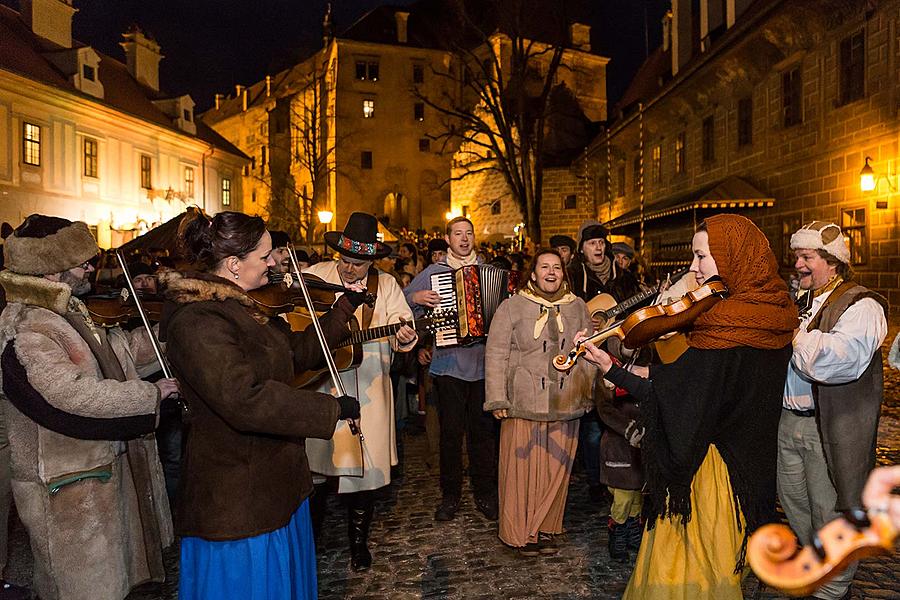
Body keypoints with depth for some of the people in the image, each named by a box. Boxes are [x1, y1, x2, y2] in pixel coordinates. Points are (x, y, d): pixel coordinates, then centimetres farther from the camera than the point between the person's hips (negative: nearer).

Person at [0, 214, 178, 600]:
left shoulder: (70, 313, 5)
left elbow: (121, 349, 12)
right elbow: (77, 395, -35)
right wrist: (151, 393, -27)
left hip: (103, 469, 9)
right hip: (67, 491, -9)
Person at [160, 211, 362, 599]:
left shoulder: (241, 306, 6)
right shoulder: (196, 322, -25)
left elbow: (298, 353, 14)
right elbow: (245, 399, -35)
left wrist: (346, 306, 12)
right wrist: (333, 408, -28)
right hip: (237, 500, -9)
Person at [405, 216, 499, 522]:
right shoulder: (433, 272, 8)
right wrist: (417, 298, -9)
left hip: (483, 362, 2)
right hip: (448, 363, -1)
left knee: (483, 429, 7)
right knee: (451, 431, 3)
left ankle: (485, 493, 20)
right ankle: (450, 494, 18)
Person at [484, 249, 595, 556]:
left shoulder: (577, 307, 10)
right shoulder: (512, 307, -1)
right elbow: (496, 354, -4)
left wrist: (590, 391, 8)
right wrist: (497, 400, -8)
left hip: (565, 403, 3)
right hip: (523, 402, -3)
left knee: (556, 467, 9)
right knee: (522, 466, 3)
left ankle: (544, 527, 26)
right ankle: (520, 531, 19)